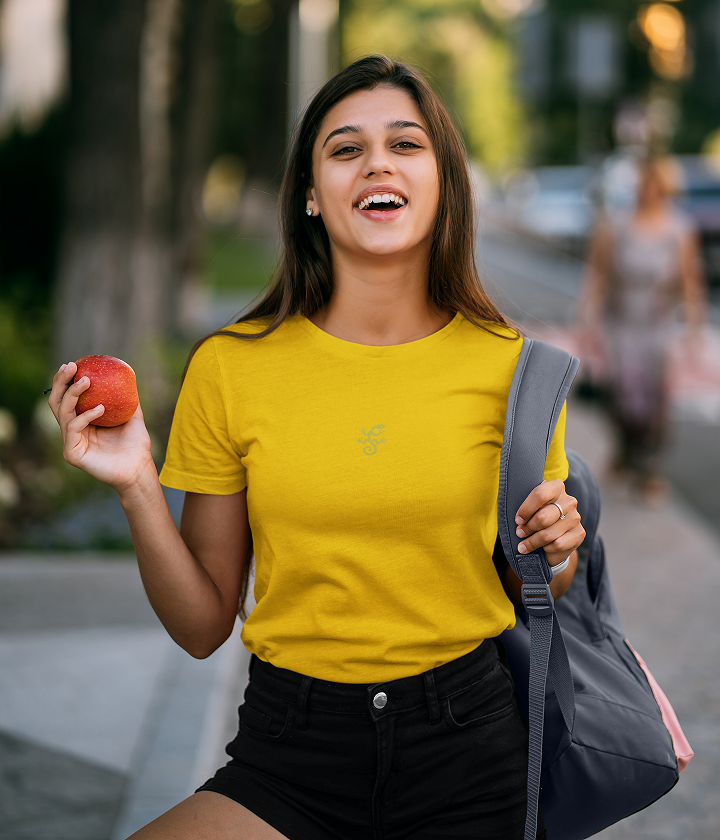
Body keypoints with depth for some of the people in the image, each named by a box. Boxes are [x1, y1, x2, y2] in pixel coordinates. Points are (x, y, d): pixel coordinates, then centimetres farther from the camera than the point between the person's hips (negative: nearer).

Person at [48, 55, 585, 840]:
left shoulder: (508, 366, -2)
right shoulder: (230, 368, -2)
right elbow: (203, 626, 2)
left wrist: (554, 554, -10)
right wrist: (139, 489, -12)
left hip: (466, 752, 1)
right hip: (288, 760, 0)